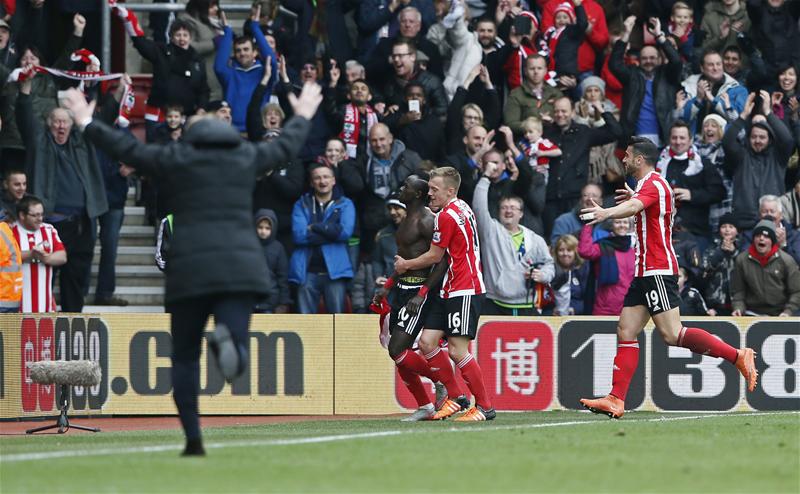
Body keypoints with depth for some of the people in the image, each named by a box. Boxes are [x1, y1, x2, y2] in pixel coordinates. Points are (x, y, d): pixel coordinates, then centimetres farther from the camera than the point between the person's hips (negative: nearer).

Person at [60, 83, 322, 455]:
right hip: (241, 265, 1)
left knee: (185, 357, 9)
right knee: (237, 360, -4)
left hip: (190, 267, -1)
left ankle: (193, 439, -2)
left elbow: (127, 149, 13)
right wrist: (303, 116, 53)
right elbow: (287, 145, 33)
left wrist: (87, 124, 26)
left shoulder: (179, 158, 7)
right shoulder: (248, 156, 15)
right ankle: (228, 339, -41)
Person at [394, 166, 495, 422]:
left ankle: (485, 407, -7)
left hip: (465, 291, -10)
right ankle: (454, 398, 7)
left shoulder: (446, 216, -14)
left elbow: (435, 256, -7)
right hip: (451, 292, 10)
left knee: (457, 350, -12)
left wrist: (405, 265, 8)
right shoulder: (462, 208, 14)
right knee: (427, 343, 4)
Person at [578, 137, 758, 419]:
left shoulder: (653, 183, -12)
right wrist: (635, 197, 38)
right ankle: (616, 401, -3)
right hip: (646, 272, 11)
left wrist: (607, 213, -53)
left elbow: (633, 207, -35)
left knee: (671, 335, -16)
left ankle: (739, 357, -10)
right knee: (626, 332, 2)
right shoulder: (652, 184, 19)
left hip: (658, 271, -11)